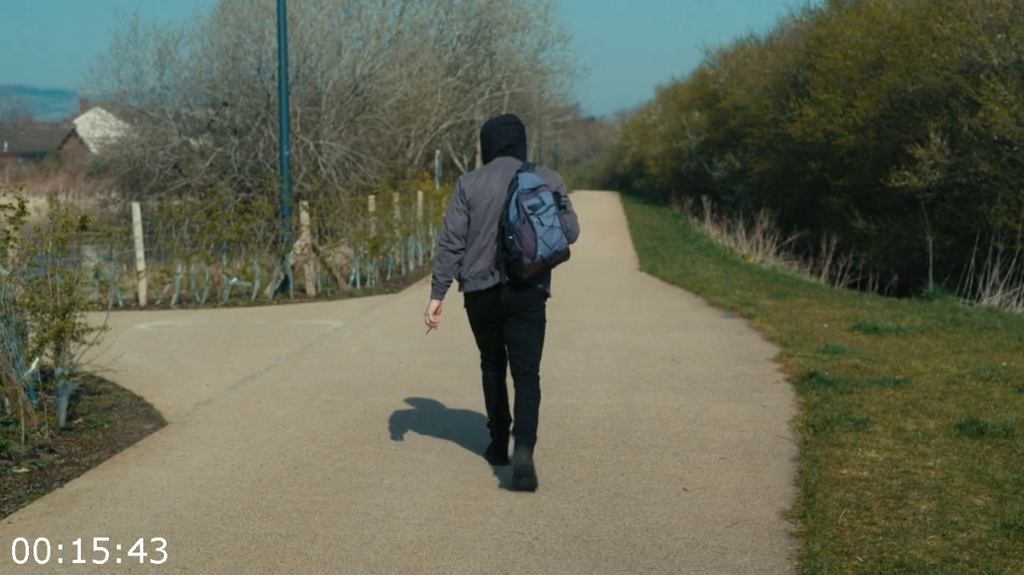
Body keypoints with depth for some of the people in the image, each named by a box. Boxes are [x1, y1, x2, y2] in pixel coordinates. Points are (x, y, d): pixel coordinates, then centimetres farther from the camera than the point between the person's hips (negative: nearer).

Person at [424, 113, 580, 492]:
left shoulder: (469, 184, 0)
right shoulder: (547, 180, 0)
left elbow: (451, 242, -3)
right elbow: (570, 232, 0)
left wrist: (437, 293, -1)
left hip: (481, 292, 1)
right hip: (528, 292, -1)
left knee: (492, 367, 21)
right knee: (526, 373, -2)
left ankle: (499, 443, 28)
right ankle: (523, 449, -21)